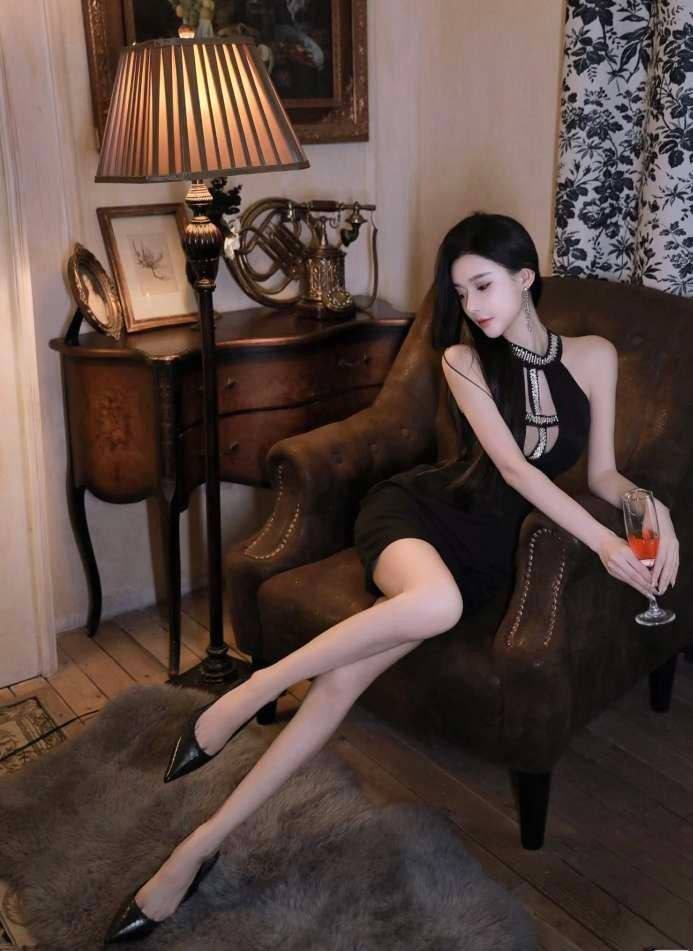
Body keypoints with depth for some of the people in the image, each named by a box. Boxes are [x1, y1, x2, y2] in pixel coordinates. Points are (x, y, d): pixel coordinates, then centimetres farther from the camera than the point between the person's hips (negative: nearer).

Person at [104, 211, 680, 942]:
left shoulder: (593, 356, 8)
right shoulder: (463, 358, 1)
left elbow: (601, 474, 10)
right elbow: (513, 466, -10)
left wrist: (652, 505, -11)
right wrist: (601, 542, -19)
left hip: (485, 541, 1)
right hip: (417, 506, -1)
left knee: (346, 677, -20)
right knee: (438, 602, -40)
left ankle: (199, 846, -12)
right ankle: (247, 695, -20)